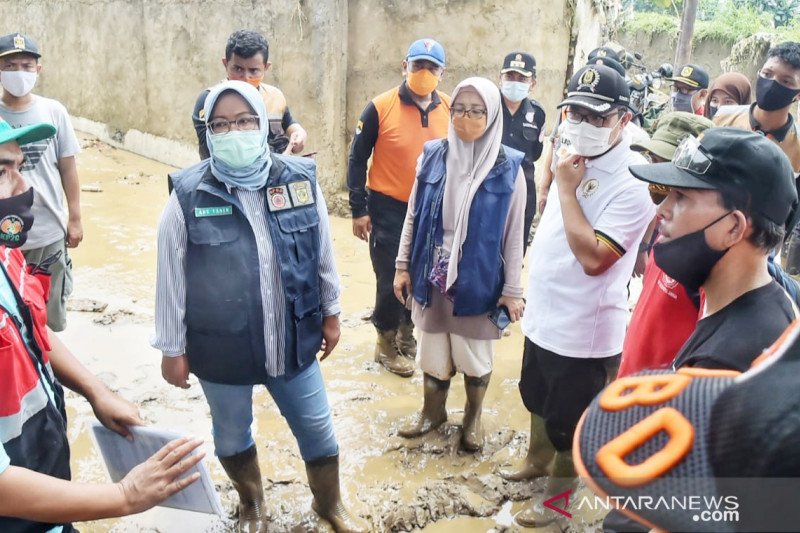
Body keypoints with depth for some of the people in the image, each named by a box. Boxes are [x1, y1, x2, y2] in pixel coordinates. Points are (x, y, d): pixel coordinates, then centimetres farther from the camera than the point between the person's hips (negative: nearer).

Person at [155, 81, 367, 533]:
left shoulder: (301, 180, -7)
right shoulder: (188, 195, -12)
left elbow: (324, 254, 4)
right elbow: (172, 278, -6)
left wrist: (331, 312, 10)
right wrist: (173, 348, -1)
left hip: (294, 340, 1)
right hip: (221, 348, -1)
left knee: (319, 430, 16)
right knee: (232, 436, 21)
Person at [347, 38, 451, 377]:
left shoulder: (449, 109, 0)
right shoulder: (380, 108, -11)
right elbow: (357, 160, -6)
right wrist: (359, 210, -9)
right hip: (389, 210, -4)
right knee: (391, 280, 3)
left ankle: (407, 335, 37)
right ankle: (386, 344, 25)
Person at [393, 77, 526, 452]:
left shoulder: (508, 167, -8)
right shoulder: (433, 155, -2)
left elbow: (514, 233, -5)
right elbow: (413, 216, 4)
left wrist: (512, 288, -4)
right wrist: (403, 265, 3)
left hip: (479, 279, -2)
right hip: (433, 274, 2)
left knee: (475, 353, 13)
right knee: (433, 349, 15)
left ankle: (473, 417, 36)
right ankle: (432, 411, 38)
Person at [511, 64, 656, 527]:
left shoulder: (634, 182, -23)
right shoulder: (575, 156, 2)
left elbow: (593, 257, -30)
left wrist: (566, 189, -24)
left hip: (584, 327, -8)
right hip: (544, 312, 8)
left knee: (569, 419, 13)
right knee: (537, 398, 27)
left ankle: (558, 492, 36)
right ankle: (537, 460, 52)